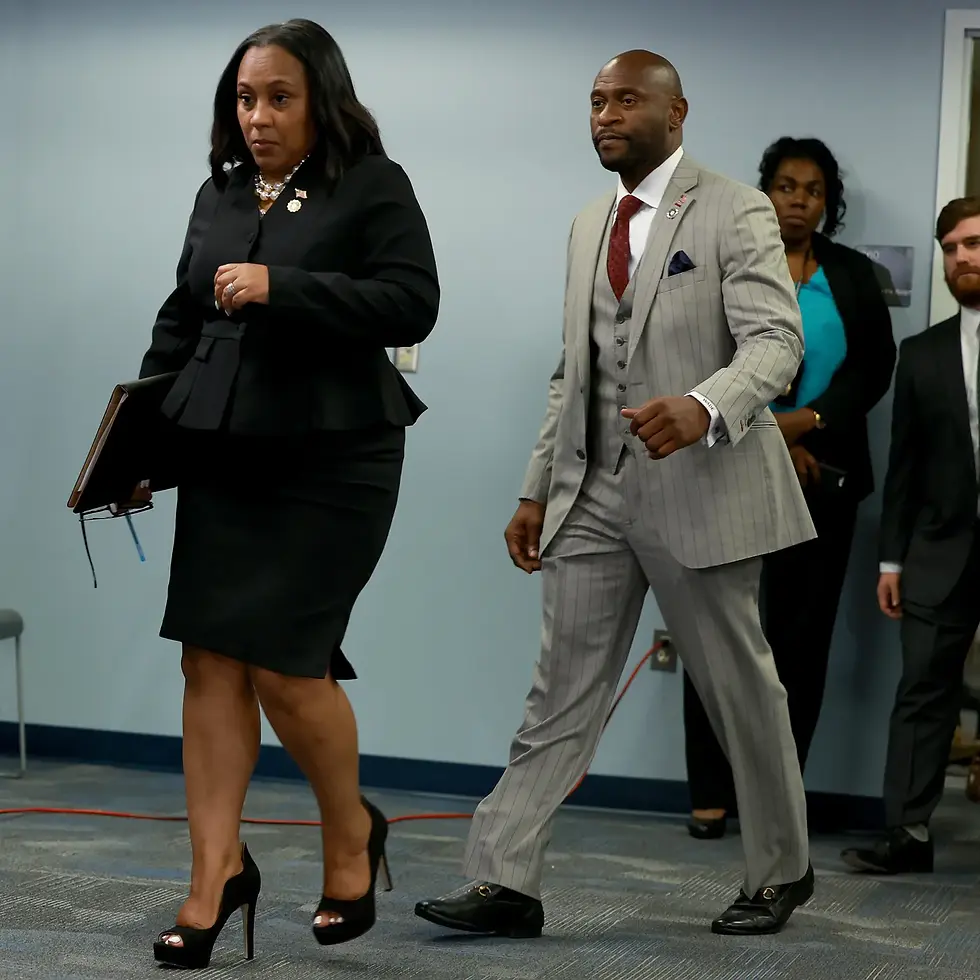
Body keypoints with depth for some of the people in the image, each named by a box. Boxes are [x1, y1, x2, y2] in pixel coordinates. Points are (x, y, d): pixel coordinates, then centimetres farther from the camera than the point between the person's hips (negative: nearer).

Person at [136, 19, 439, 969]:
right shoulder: (219, 193, 13)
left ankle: (351, 835, 19)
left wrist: (282, 286, -21)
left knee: (282, 662, -6)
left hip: (329, 459, -5)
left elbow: (411, 303, -15)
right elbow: (180, 320, 18)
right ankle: (216, 871, 7)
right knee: (210, 659, 0)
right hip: (221, 456, 5)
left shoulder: (373, 185, -3)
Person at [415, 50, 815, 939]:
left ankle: (781, 871, 24)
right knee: (562, 690, 2)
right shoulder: (589, 227, 15)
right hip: (595, 492, 6)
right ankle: (506, 882, 2)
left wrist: (705, 408, -35)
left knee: (740, 686, 7)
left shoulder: (734, 213, -6)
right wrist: (538, 490, 15)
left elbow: (776, 341, -16)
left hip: (698, 490, -6)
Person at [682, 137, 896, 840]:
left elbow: (876, 362, 3)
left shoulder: (853, 274, 12)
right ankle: (712, 793, 2)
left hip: (822, 481, 2)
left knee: (802, 637, 1)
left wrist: (812, 420, -13)